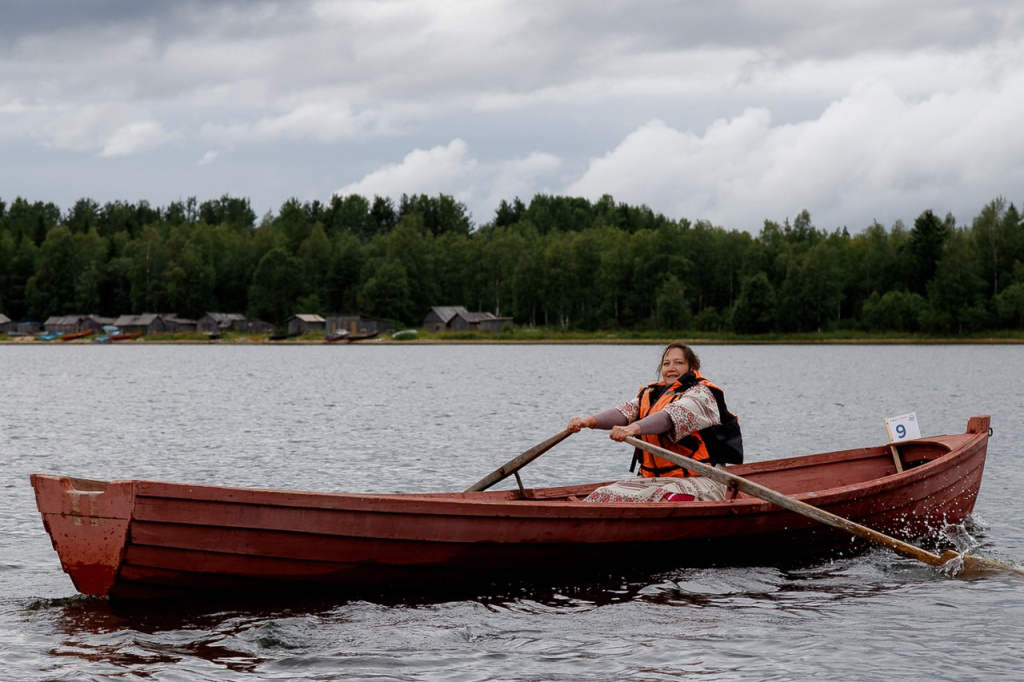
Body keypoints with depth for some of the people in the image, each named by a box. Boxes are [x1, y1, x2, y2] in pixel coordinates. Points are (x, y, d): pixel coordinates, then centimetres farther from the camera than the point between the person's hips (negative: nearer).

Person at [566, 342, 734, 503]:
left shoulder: (701, 393, -2)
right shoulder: (650, 394, 20)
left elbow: (673, 416, -23)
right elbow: (625, 411, 0)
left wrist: (633, 428, -41)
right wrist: (591, 420, -22)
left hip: (697, 480, -7)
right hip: (653, 479, 7)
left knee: (666, 499, -39)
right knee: (603, 496, -15)